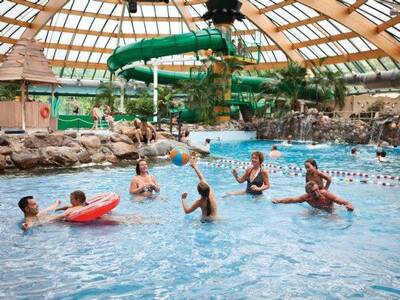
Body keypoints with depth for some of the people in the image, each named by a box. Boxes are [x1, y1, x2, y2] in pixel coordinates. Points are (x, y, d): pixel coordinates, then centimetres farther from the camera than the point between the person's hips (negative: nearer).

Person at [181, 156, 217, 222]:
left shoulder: (200, 202, -24)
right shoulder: (211, 194, -11)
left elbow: (187, 211, -18)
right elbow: (203, 179, -1)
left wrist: (183, 199, -5)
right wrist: (195, 166, 7)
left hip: (206, 221, -5)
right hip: (215, 220, 5)